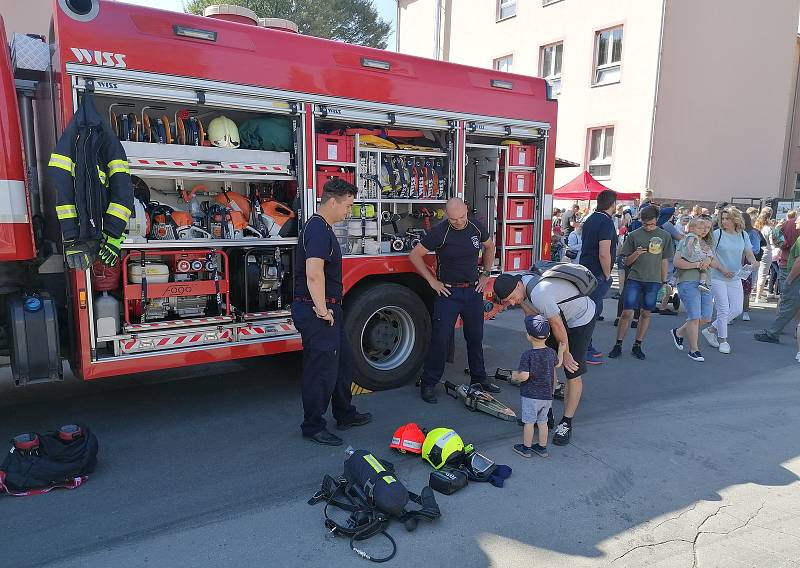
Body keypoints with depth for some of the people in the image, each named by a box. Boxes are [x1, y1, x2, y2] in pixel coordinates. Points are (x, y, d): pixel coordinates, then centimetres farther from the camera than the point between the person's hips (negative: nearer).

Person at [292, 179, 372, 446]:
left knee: (343, 361, 20)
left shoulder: (323, 228, 15)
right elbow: (313, 274, -28)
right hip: (316, 311, -11)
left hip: (328, 309, 11)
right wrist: (322, 310, -22)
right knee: (321, 369, 0)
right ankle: (312, 427, 14)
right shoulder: (318, 230, -19)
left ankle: (345, 415, 34)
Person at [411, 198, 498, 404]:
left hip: (473, 291, 4)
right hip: (448, 292, -4)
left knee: (475, 337, 13)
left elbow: (489, 248, 18)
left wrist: (485, 274, 10)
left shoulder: (477, 227, -2)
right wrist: (432, 281, -9)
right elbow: (415, 255, -8)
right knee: (440, 338, -4)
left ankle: (479, 378, 29)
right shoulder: (439, 232, -15)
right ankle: (429, 383, 8)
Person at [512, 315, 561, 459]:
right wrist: (561, 350, 35)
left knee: (529, 422, 8)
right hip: (547, 395, 6)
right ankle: (542, 448, 28)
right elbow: (557, 364, 19)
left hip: (530, 395, -5)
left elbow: (524, 376, -27)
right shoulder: (551, 352, -3)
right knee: (542, 421, 17)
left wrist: (515, 376, -5)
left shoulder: (527, 355, -21)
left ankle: (526, 448, 20)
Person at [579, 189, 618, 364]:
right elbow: (604, 254, -24)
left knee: (595, 309, 18)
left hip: (585, 270, 9)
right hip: (597, 274, -9)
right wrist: (607, 275, -10)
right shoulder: (606, 222, -17)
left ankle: (586, 347, 26)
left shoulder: (591, 219, 12)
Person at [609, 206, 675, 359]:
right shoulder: (634, 235, 0)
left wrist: (664, 281, 10)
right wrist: (636, 253, -16)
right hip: (634, 279, -2)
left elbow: (665, 260, 11)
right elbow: (626, 262, 3)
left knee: (646, 313, 8)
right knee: (627, 312, -5)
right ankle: (618, 345, 6)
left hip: (654, 281, 2)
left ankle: (637, 345, 19)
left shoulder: (665, 236, 6)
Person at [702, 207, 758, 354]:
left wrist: (753, 261, -16)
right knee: (723, 309, -2)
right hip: (718, 278, -5)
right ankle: (723, 340, 13)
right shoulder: (717, 234, -8)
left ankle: (711, 329, 20)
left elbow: (749, 253, 6)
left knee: (737, 309, 4)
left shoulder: (743, 235, 5)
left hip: (735, 278, 5)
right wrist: (722, 269, -17)